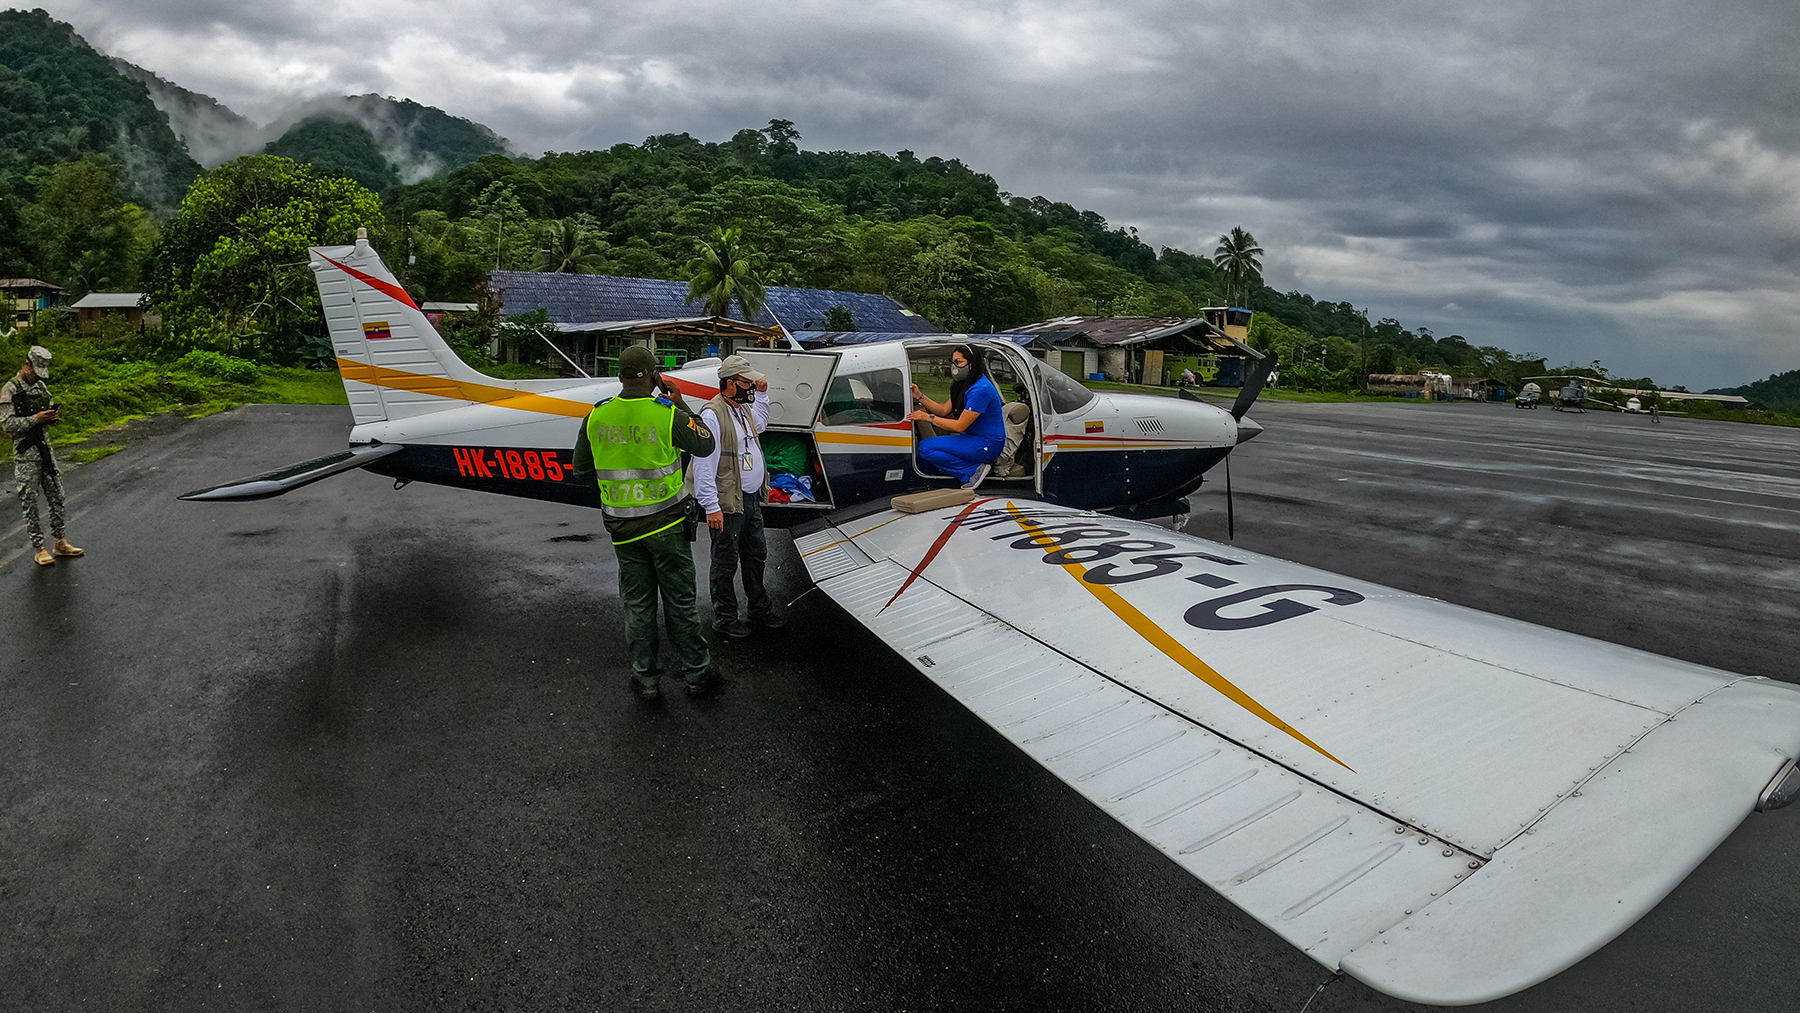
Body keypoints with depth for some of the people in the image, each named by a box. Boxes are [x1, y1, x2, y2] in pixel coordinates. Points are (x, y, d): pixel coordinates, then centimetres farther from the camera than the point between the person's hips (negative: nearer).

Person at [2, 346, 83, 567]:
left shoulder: (41, 386, 11)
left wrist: (52, 417, -2)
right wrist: (36, 419, -22)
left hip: (45, 447, 7)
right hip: (25, 452, -7)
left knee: (56, 495, 10)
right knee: (30, 501, 1)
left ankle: (59, 543, 18)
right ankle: (39, 549, 7)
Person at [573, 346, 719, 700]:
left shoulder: (597, 416, -3)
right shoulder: (667, 414, -14)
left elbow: (582, 469, 7)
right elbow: (705, 446, 1)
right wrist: (681, 406, 7)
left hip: (622, 526, 3)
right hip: (665, 522, -3)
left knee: (638, 603, 14)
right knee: (680, 600, 9)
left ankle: (645, 678, 22)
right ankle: (696, 672, 20)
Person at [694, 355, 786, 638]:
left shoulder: (745, 408, 10)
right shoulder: (712, 414, -17)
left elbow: (760, 425, 37)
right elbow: (704, 463, -20)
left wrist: (762, 394, 24)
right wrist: (711, 506, -22)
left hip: (752, 500, 9)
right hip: (728, 505, -9)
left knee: (756, 557, 18)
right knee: (726, 563, 5)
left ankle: (761, 612, 33)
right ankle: (725, 618, 20)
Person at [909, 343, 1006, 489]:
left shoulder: (980, 390, -22)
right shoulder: (966, 384, 10)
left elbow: (960, 426, -21)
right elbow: (944, 410, 12)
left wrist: (928, 417, -16)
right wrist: (919, 397, 1)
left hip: (988, 445, -10)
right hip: (975, 437, 10)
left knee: (925, 448, -16)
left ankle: (975, 469, -11)